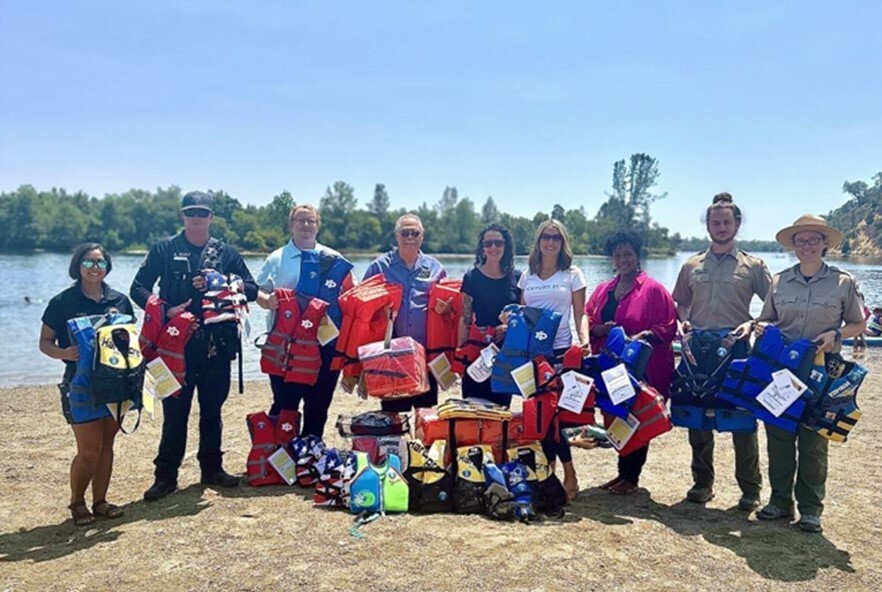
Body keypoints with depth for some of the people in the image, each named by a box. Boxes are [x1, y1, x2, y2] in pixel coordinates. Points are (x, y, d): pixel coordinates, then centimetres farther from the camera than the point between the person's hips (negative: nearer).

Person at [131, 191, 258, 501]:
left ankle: (212, 467, 25)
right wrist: (165, 311, -14)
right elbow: (138, 288, 2)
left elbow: (251, 289, 7)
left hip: (217, 344, 2)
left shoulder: (226, 253, 9)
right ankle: (166, 474, 12)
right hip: (177, 343, -2)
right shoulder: (164, 249, 4)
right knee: (174, 410, 1)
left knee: (212, 408, 12)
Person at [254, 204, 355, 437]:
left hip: (324, 342, 2)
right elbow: (258, 292, 4)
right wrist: (267, 300, -18)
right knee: (284, 405, 4)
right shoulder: (276, 259, 6)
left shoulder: (334, 259, 9)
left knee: (318, 405, 10)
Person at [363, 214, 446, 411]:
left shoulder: (435, 268, 9)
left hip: (426, 350, 1)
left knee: (427, 409, 8)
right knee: (393, 410, 6)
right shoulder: (379, 267, 5)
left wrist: (444, 308, -7)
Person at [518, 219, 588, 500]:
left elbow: (579, 314, 0)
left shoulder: (572, 274, 4)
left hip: (560, 349, -4)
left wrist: (584, 340, -15)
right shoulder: (527, 276, 13)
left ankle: (569, 473, 4)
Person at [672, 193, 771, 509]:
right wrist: (684, 321, -2)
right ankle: (702, 482, 20)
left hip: (739, 352, -3)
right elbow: (679, 303, 18)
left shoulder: (753, 266, 4)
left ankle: (750, 488, 14)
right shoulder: (692, 266, 12)